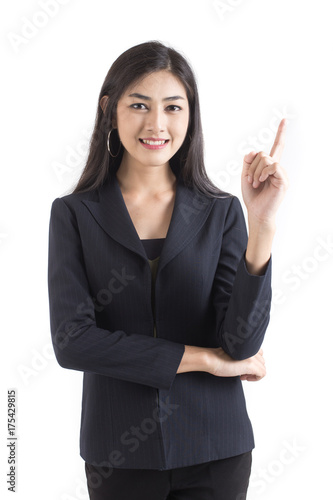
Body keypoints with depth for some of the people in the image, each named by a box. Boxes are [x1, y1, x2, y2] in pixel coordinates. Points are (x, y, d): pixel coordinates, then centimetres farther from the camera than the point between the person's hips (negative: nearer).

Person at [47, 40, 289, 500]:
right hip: (119, 451, 0)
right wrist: (203, 359, -12)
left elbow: (242, 344, -12)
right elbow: (72, 341, -13)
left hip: (214, 449, 1)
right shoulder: (74, 214, -4)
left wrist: (262, 223, -23)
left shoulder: (221, 213, -2)